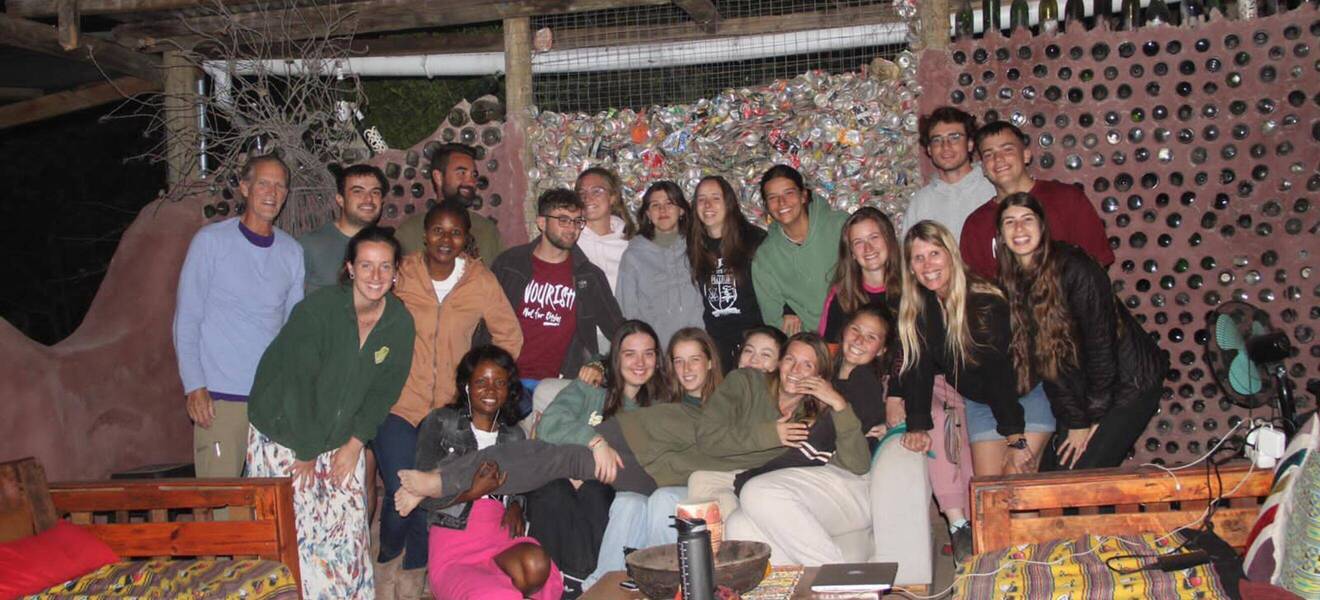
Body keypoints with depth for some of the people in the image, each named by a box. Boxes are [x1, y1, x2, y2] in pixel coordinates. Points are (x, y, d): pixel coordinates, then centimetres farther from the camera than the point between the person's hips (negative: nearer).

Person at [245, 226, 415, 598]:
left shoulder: (400, 323, -8)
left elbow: (384, 390, 0)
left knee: (348, 522, 6)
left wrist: (354, 444, -4)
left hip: (341, 437, 4)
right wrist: (306, 452, -13)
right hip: (285, 435, -4)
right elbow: (301, 384, -19)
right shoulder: (318, 309, -23)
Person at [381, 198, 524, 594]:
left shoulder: (481, 282, 0)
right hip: (397, 402, -1)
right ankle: (389, 557, 24)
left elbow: (510, 336, 8)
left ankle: (414, 566, 30)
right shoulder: (400, 275, -3)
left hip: (449, 408, 1)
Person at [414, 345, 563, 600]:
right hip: (453, 538, -4)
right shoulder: (440, 423, 7)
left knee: (536, 565, -34)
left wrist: (515, 506, 0)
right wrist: (473, 493, -13)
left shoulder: (514, 435, 21)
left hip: (502, 539, 4)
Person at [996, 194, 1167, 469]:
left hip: (1130, 381, -6)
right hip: (1080, 389, 6)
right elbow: (1045, 361, -1)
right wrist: (1075, 422, -5)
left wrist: (1094, 418, -12)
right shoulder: (1012, 283, -1)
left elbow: (1101, 343, -18)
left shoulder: (1075, 268, -20)